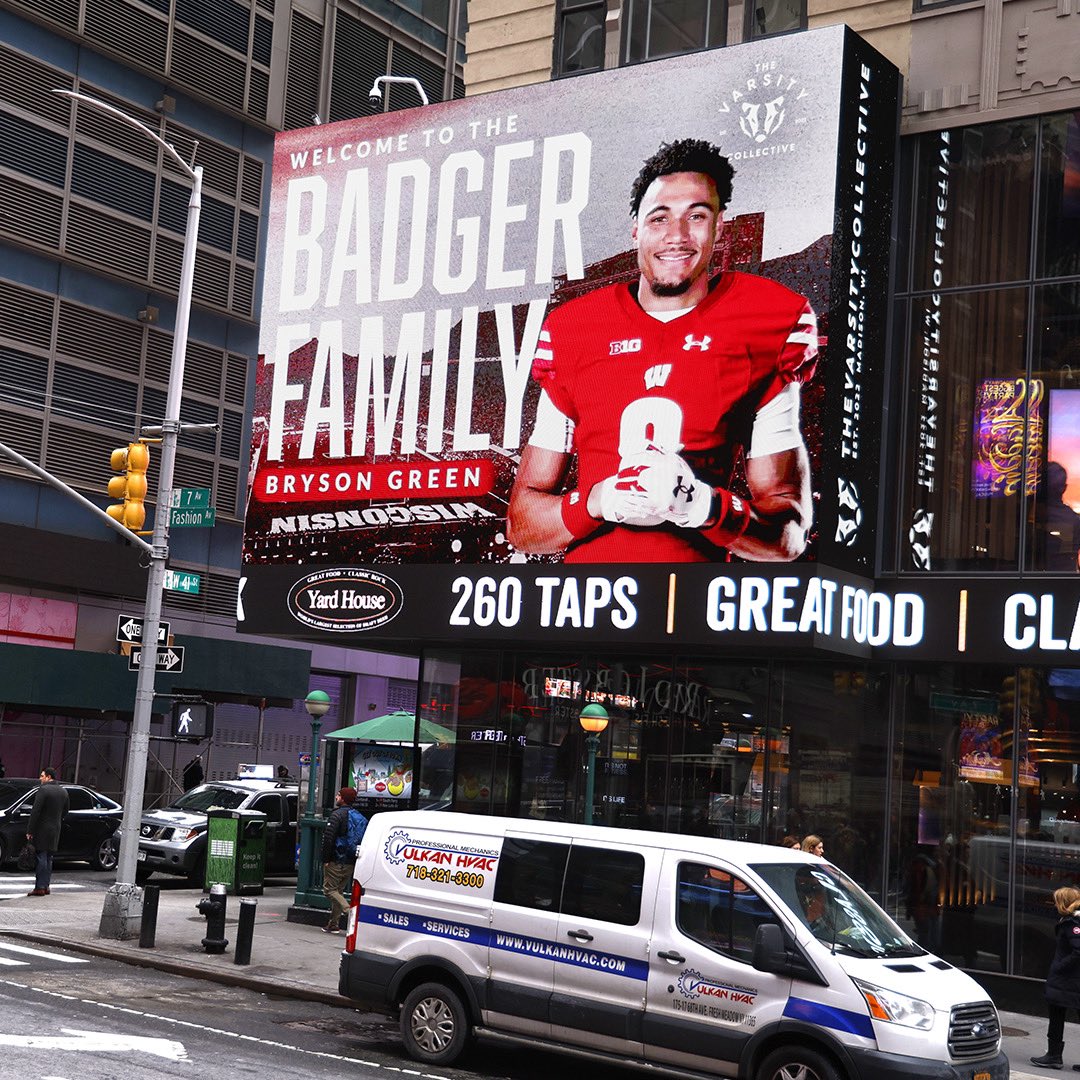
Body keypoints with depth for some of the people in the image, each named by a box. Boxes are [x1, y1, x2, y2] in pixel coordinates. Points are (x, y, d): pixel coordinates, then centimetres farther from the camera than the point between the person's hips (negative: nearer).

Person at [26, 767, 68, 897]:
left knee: (41, 858, -5)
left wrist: (30, 830, -13)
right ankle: (45, 886, 14)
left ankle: (40, 887, -6)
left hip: (42, 829, -7)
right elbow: (65, 811, 14)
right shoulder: (63, 791, 10)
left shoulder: (44, 789, -14)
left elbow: (35, 811, -16)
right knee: (49, 859, 13)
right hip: (56, 830, 7)